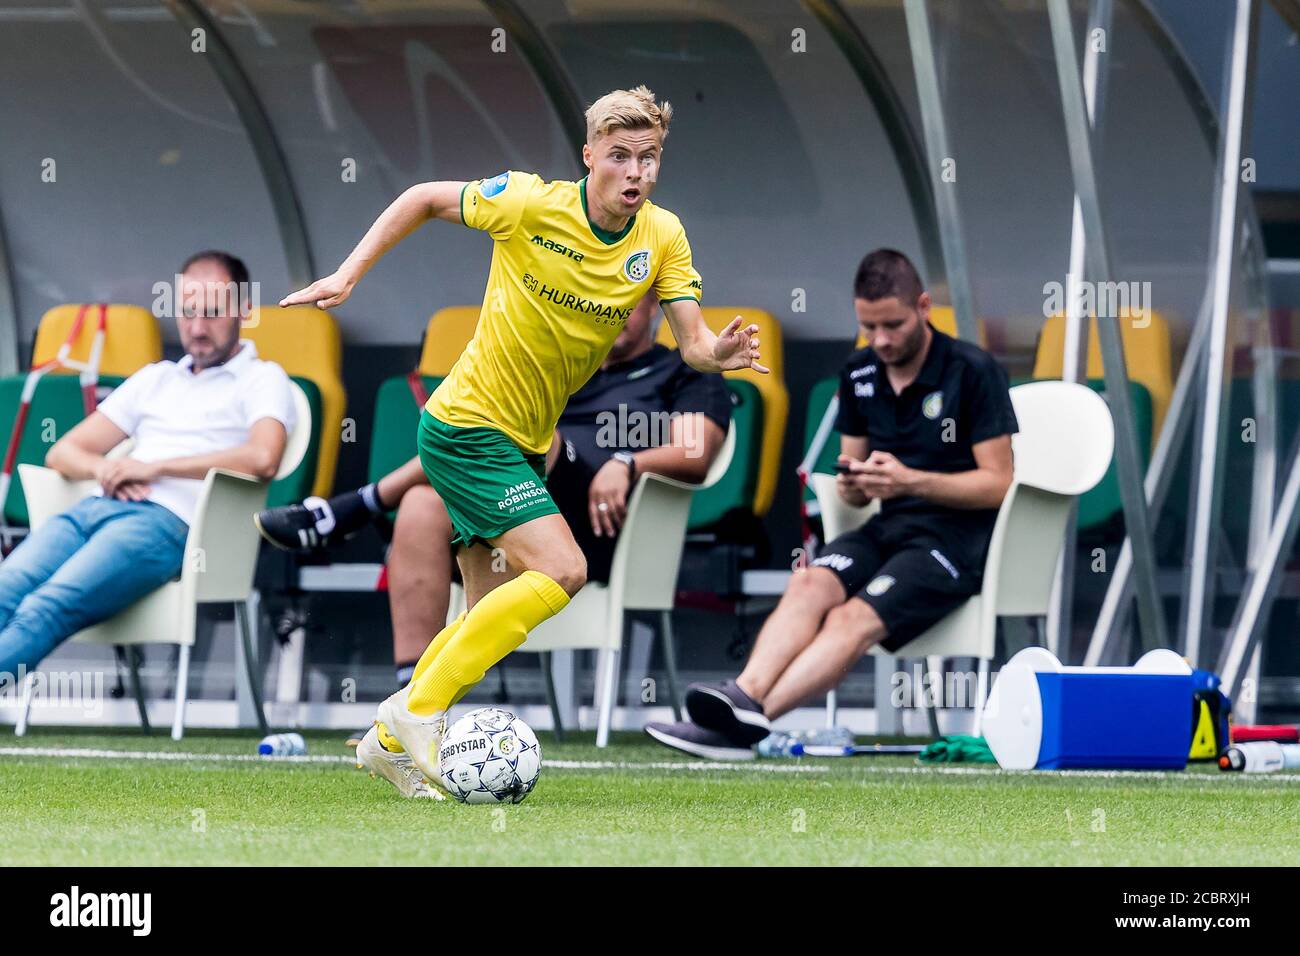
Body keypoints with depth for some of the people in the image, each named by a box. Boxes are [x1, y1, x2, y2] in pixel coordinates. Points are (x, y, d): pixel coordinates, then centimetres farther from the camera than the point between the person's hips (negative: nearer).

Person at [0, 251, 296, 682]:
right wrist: (104, 468, 3)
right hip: (94, 508, 5)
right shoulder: (155, 379, 32)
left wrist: (154, 467, -7)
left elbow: (262, 458, -9)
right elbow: (63, 452, 29)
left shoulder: (262, 379, 14)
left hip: (166, 520, -5)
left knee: (44, 610, -32)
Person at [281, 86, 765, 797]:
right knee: (561, 569, -21)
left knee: (491, 611, 11)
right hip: (467, 426, -7)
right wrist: (347, 276, -8)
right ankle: (417, 711, -17)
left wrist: (718, 352, -34)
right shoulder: (531, 204, -17)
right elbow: (426, 199, -3)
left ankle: (390, 741, 24)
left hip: (525, 443, 7)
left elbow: (693, 342, -11)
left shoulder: (661, 237, -4)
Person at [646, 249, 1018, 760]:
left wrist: (910, 480, -20)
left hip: (959, 534, -6)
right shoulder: (859, 373, 11)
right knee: (810, 584, -27)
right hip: (889, 526, 6)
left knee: (857, 617, -30)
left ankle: (753, 719, -49)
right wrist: (853, 484, -7)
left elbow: (997, 484, -9)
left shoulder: (974, 371, -8)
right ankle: (741, 697, -49)